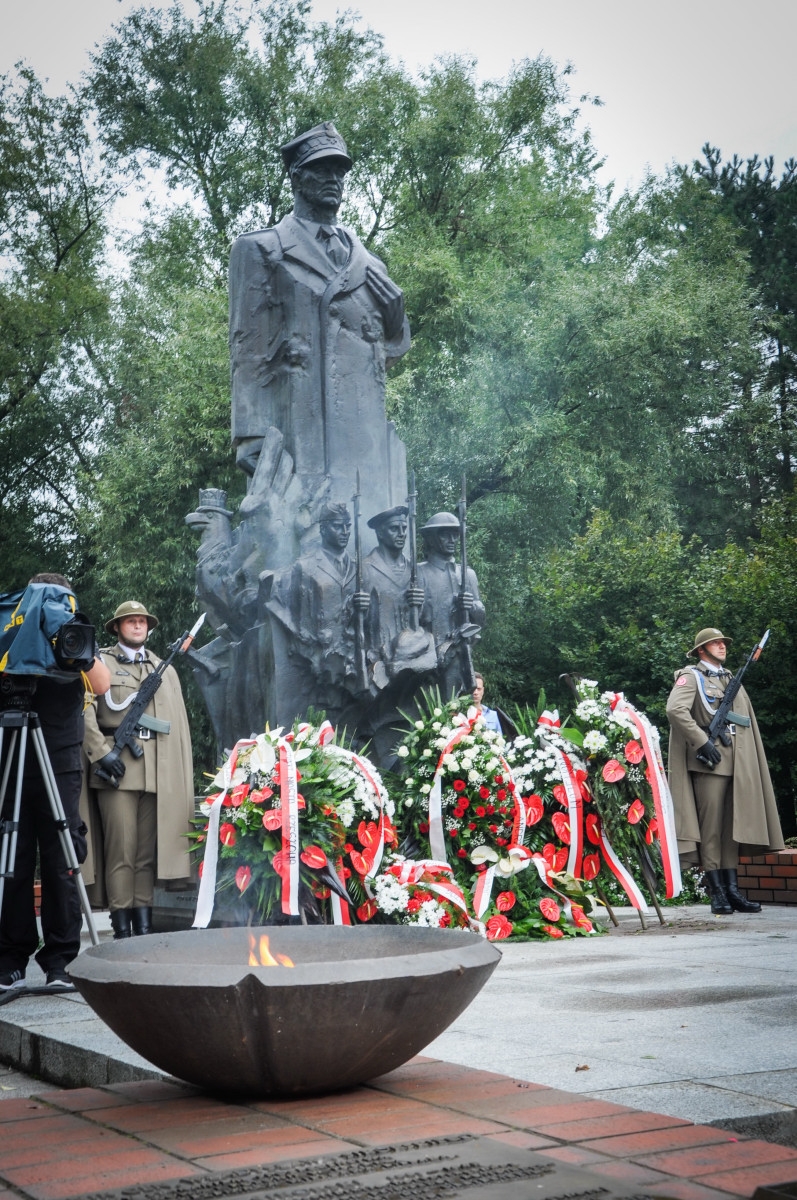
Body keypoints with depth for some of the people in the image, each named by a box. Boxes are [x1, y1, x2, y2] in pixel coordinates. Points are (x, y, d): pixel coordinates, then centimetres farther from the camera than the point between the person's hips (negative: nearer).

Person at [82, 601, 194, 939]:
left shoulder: (165, 670, 23)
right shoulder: (99, 663, 11)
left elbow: (179, 725, 18)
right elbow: (84, 709, -3)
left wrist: (183, 776, 11)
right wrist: (102, 752, -14)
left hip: (158, 771, 4)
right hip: (117, 766, -4)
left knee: (148, 850, 3)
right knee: (121, 849, -8)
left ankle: (144, 924, 5)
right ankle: (121, 928, -5)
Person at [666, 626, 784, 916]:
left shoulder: (732, 679, 23)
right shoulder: (691, 676, 1)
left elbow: (748, 722, 23)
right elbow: (675, 709, -16)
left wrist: (749, 760, 13)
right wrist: (702, 742, -19)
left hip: (738, 762, 7)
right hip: (710, 760, -7)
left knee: (732, 828, 6)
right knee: (711, 828, -5)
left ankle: (732, 891, 8)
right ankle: (717, 894, -3)